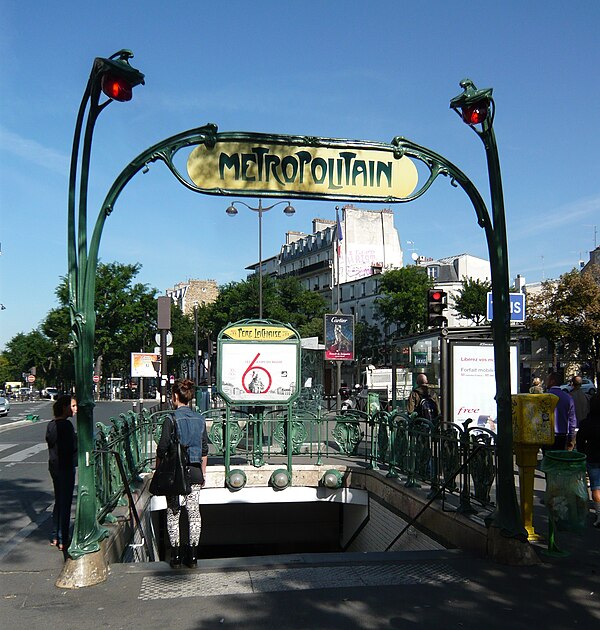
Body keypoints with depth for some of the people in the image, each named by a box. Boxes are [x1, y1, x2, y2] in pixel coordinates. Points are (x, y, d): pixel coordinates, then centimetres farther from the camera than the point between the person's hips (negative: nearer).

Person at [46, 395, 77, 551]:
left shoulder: (51, 424, 8)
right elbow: (72, 447, -21)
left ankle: (55, 537, 26)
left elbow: (49, 441, 14)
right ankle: (63, 541, 4)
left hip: (54, 466, 9)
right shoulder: (66, 425, -18)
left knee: (58, 501, 18)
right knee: (65, 503, -1)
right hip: (65, 467, -9)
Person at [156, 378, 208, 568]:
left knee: (173, 513, 8)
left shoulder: (171, 420, -11)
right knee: (194, 512, 9)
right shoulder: (200, 419, 4)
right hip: (194, 471, 4)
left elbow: (162, 450, -9)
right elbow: (204, 450, 8)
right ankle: (192, 555, 12)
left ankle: (175, 555, 11)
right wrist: (203, 473, 18)